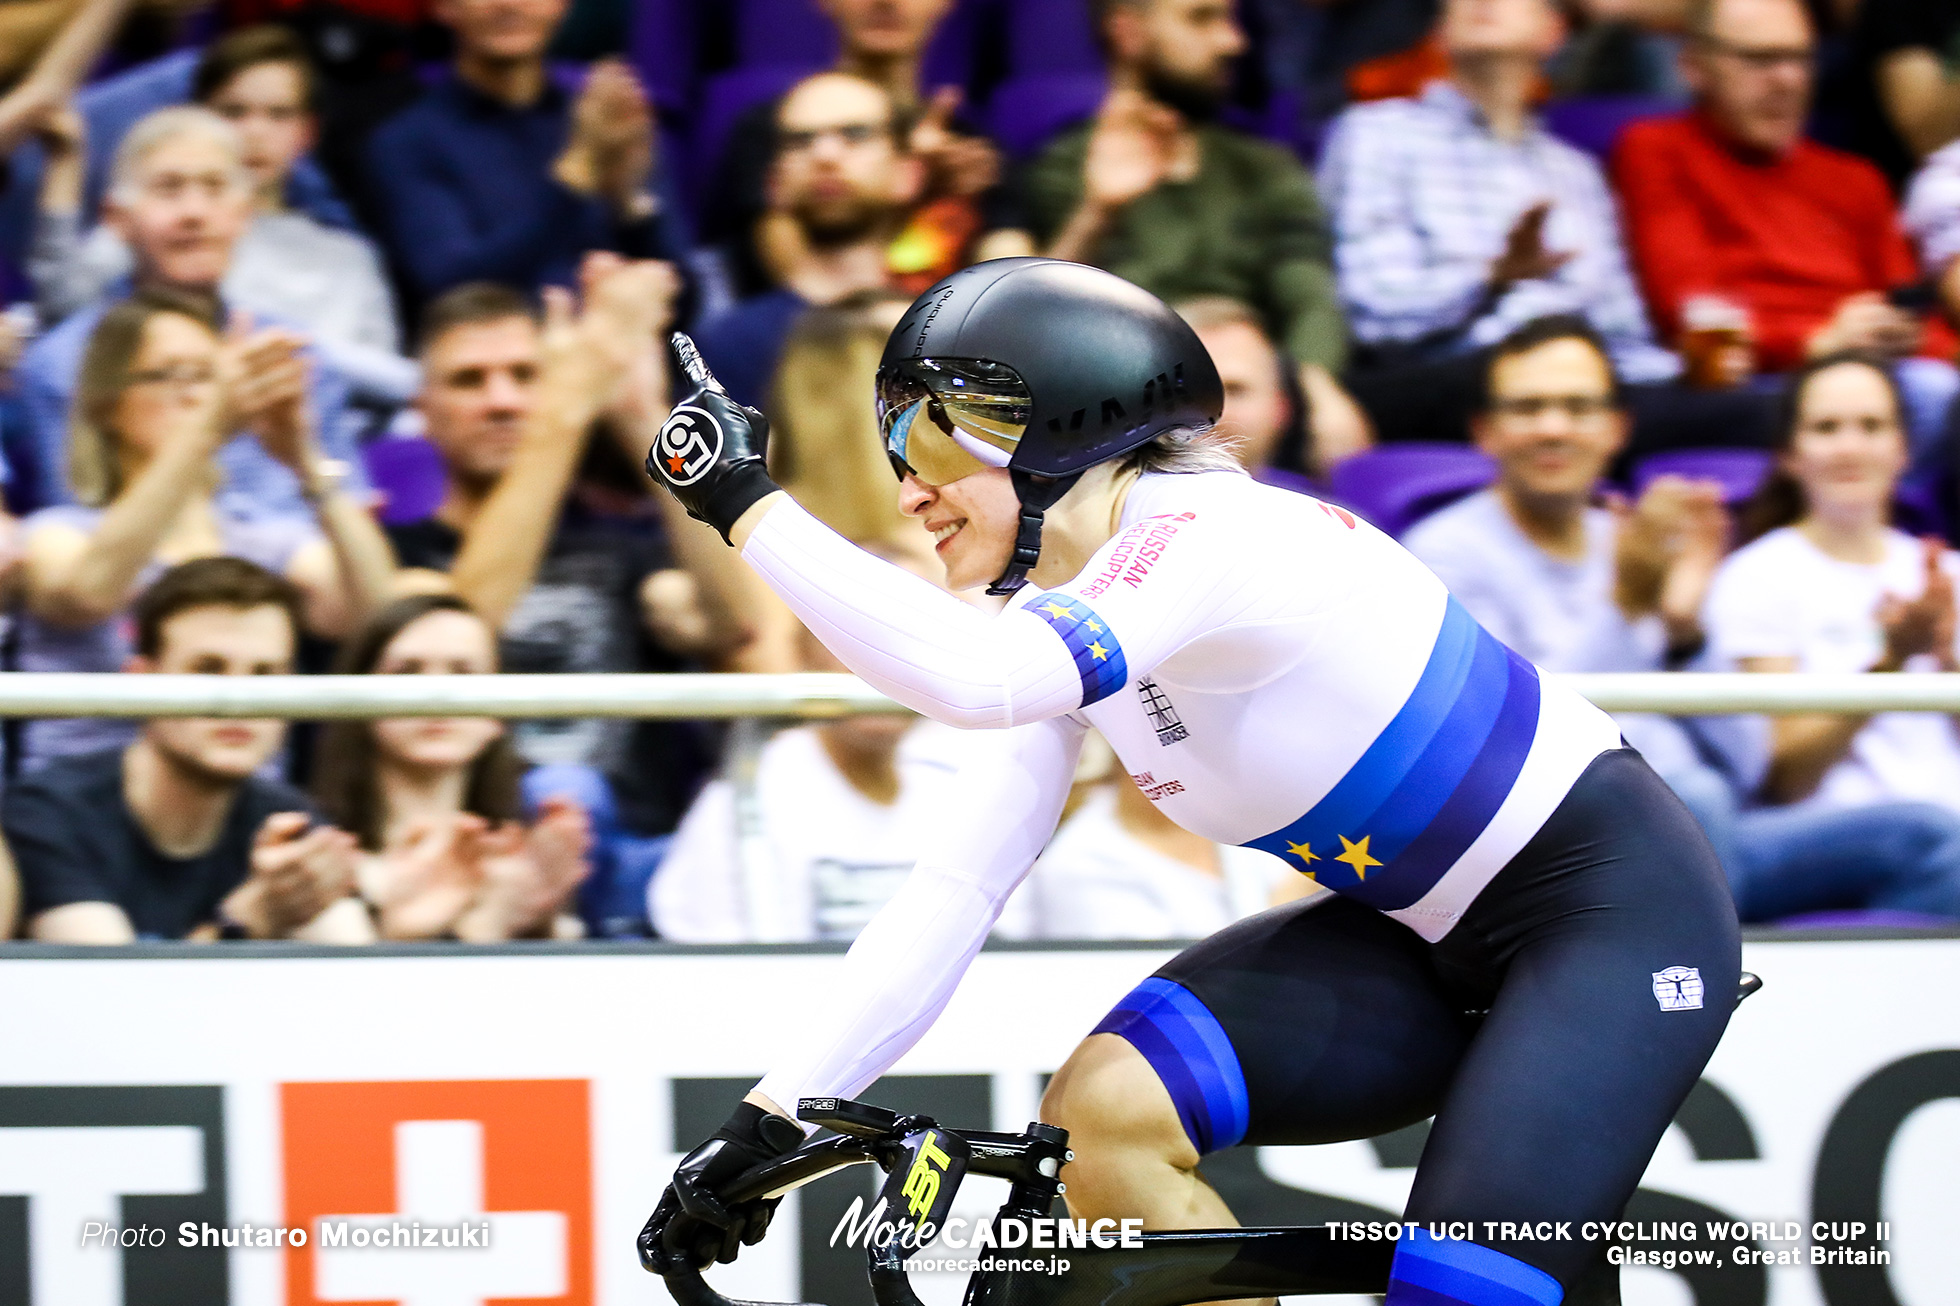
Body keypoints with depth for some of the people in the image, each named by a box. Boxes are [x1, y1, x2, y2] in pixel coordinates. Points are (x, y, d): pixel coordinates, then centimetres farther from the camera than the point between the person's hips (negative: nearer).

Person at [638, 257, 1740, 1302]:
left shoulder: (1214, 536, -24)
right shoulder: (1066, 621, 2)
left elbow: (970, 678, -41)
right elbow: (960, 888, 1)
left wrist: (749, 506, -35)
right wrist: (772, 1121, -5)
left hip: (1613, 906, -8)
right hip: (1428, 937, 8)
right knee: (1100, 1114, -13)